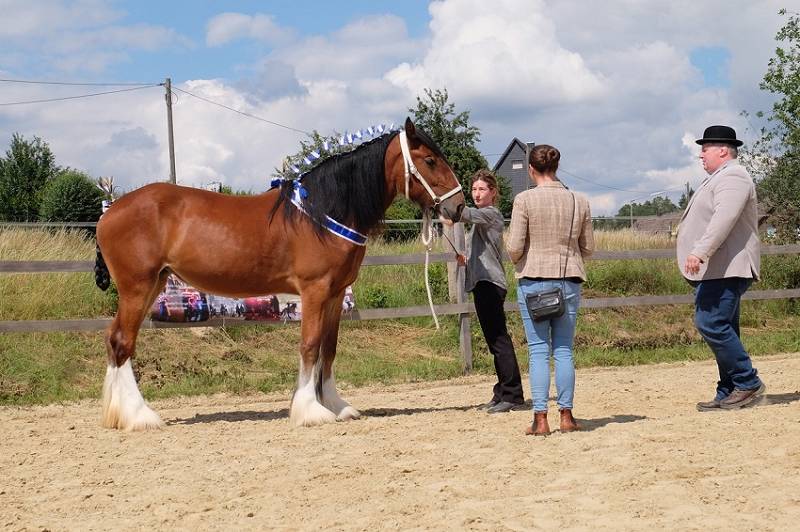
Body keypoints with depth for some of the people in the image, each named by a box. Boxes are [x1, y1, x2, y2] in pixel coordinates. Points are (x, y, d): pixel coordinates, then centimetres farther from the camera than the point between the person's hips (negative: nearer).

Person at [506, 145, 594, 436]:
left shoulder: (525, 200, -9)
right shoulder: (579, 202, 3)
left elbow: (514, 247, -10)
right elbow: (588, 248, 8)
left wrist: (518, 261, 11)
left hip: (534, 281, -3)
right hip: (569, 281, 3)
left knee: (538, 350, 1)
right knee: (564, 349, 10)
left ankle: (540, 419, -1)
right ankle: (566, 415, 11)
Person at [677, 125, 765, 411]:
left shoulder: (732, 178, -12)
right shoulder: (720, 178, 23)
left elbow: (724, 219, -27)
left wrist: (700, 252, -34)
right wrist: (699, 256, 25)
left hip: (725, 269, -11)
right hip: (716, 270, 11)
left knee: (711, 324, -16)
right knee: (722, 329, 9)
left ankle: (748, 383, -10)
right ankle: (728, 395, 11)